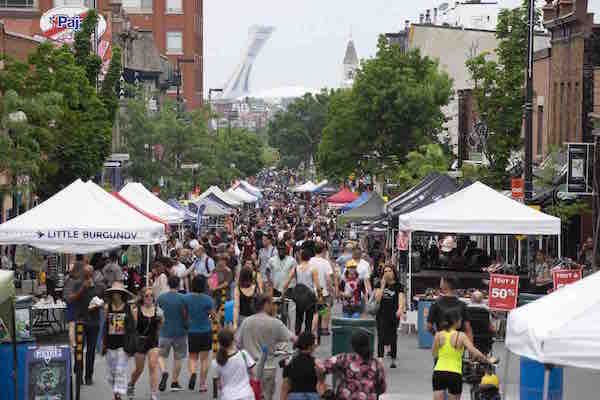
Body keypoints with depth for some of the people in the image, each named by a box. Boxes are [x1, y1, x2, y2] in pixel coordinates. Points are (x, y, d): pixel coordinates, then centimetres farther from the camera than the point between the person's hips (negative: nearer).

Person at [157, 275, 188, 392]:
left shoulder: (161, 298, -4)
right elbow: (186, 316, -7)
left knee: (161, 355, 12)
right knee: (177, 358, 12)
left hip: (165, 331, 1)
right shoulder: (182, 298, -10)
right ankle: (174, 382, 16)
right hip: (179, 332, -1)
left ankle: (164, 372, -16)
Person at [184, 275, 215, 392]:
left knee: (192, 357, 14)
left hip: (192, 331, 1)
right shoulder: (208, 299, -13)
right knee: (205, 357, 11)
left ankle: (192, 373, -17)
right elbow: (213, 315, -8)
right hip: (206, 331, -1)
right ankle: (202, 384, 12)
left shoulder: (186, 298, -7)